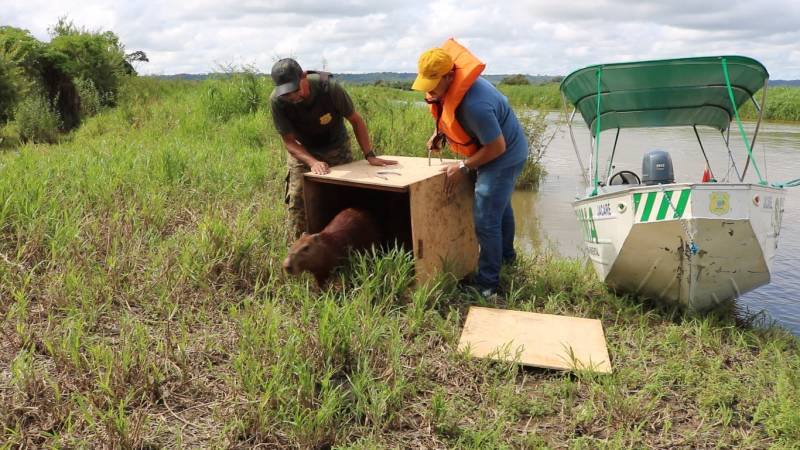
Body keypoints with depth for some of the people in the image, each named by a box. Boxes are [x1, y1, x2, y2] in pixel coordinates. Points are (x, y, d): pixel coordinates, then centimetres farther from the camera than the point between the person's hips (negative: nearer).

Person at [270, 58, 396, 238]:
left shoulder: (329, 88, -29)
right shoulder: (277, 101, -26)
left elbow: (356, 120, -16)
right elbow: (289, 141, -18)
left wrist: (370, 155, -21)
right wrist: (313, 162, -36)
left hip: (337, 150, 0)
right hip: (302, 152, 0)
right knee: (297, 201, -7)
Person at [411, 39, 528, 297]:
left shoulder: (474, 104, -39)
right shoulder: (448, 85, -11)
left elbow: (497, 147, -30)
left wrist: (464, 168, -23)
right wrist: (440, 133, -3)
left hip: (504, 156, -10)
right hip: (500, 153, 10)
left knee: (486, 220, -9)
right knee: (500, 206, 26)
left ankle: (488, 284, 1)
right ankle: (506, 255, 48)